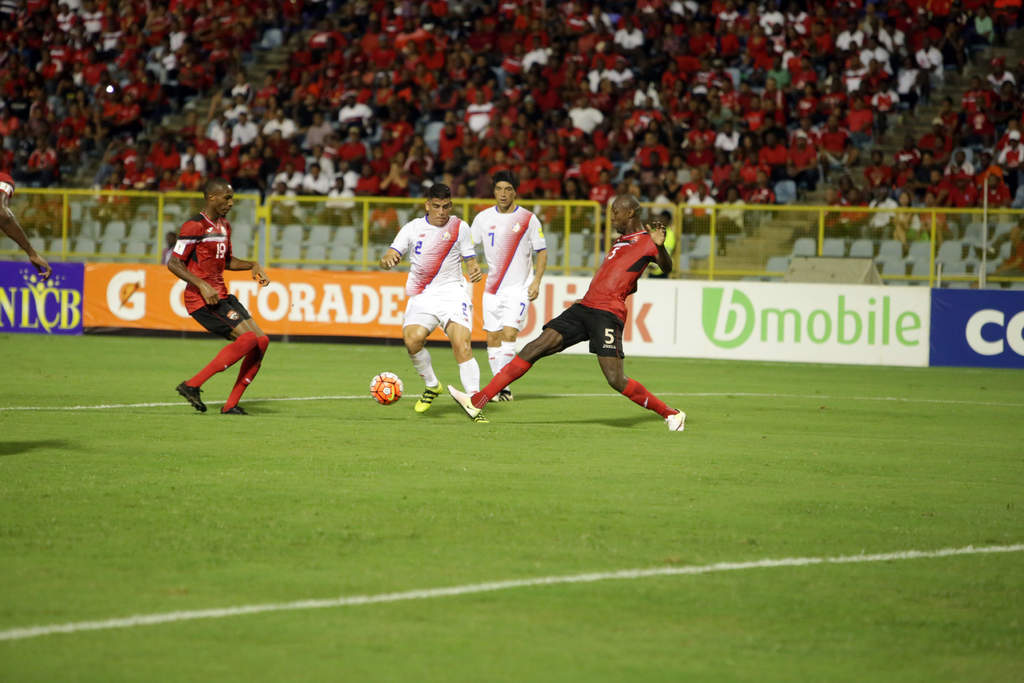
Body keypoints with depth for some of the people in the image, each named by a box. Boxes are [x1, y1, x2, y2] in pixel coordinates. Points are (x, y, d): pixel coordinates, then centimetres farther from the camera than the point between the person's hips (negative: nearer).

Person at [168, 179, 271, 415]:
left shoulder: (224, 227, 17)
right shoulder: (195, 226, -12)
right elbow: (173, 263, -15)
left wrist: (253, 266, 13)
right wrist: (203, 286, -24)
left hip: (221, 297, 9)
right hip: (201, 299, -9)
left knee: (261, 341, 0)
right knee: (248, 338, -21)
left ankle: (231, 405, 3)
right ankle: (192, 385, -17)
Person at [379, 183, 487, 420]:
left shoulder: (459, 227, 5)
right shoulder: (413, 228, 7)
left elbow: (470, 260, 10)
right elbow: (390, 256, 1)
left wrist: (475, 271, -14)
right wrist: (388, 260, -24)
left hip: (452, 292, -1)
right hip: (421, 295, 1)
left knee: (461, 343, -21)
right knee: (412, 339, -22)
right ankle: (431, 386, 5)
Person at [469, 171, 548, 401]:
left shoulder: (528, 219, -5)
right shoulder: (484, 218, 2)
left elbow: (542, 252, 2)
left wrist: (536, 282, -8)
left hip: (519, 287, -4)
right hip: (492, 287, 4)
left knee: (509, 334, -17)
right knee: (492, 338, 2)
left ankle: (503, 386, -16)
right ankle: (500, 388, 11)